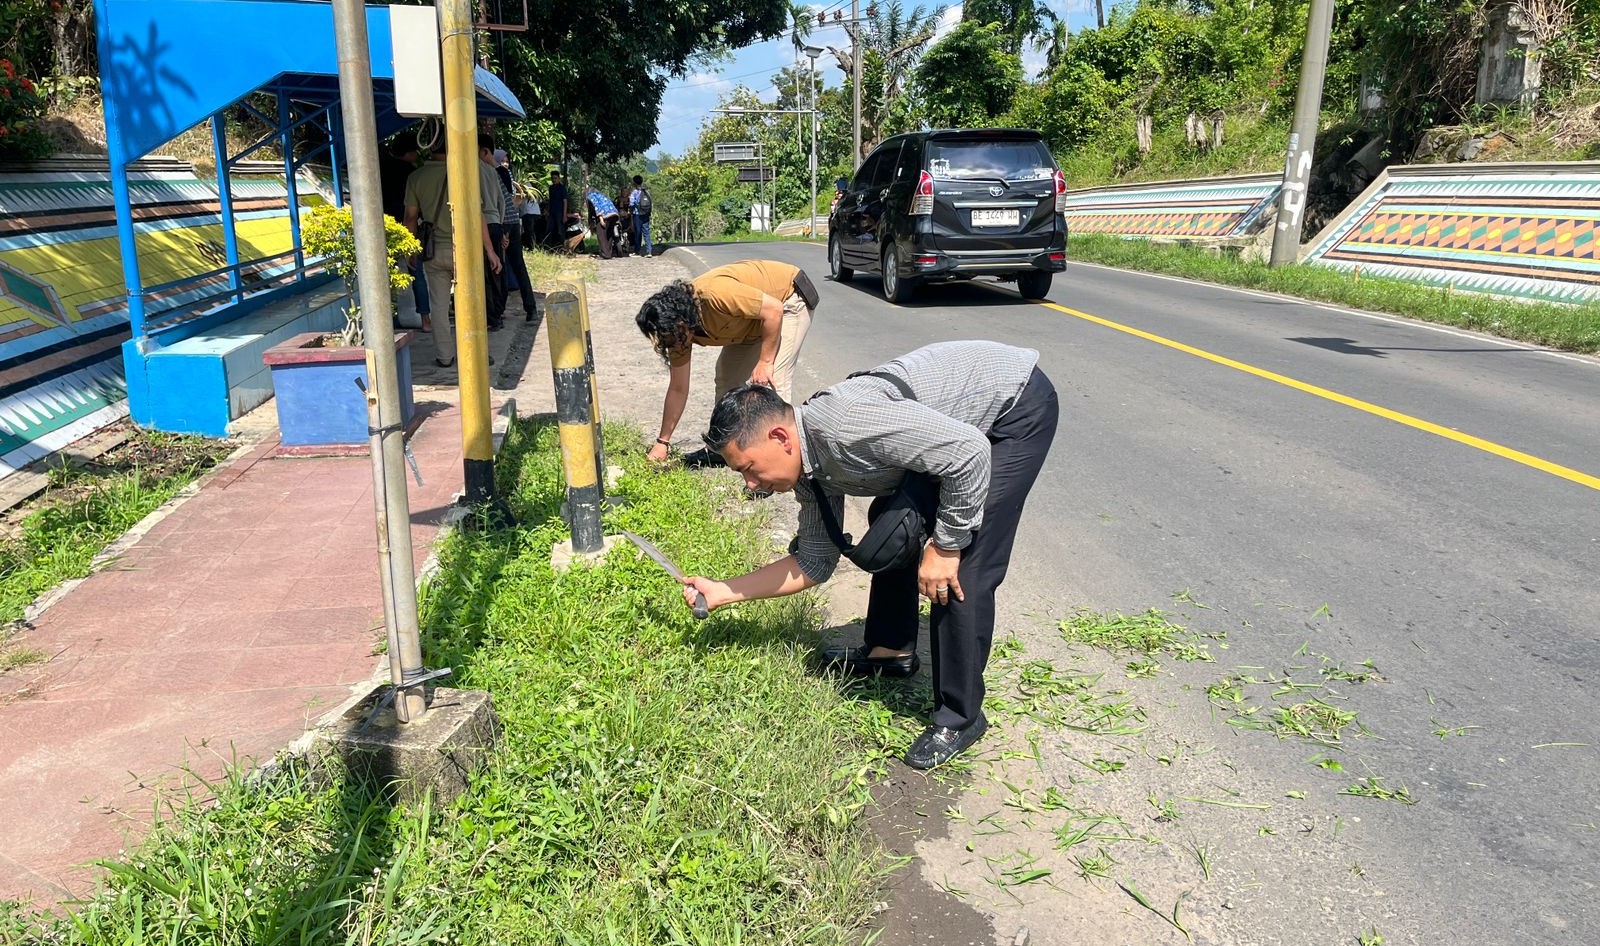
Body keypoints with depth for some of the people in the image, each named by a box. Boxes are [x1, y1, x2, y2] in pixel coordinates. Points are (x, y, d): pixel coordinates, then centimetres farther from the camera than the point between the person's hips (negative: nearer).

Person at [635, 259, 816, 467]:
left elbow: (774, 309, -31)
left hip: (788, 299, -8)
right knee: (727, 377, 10)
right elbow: (678, 389, -2)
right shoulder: (679, 330, -10)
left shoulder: (715, 294, -37)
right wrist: (662, 442, 0)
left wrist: (765, 362, -28)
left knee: (771, 383, -18)